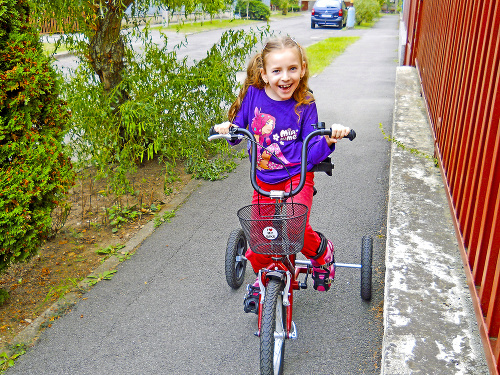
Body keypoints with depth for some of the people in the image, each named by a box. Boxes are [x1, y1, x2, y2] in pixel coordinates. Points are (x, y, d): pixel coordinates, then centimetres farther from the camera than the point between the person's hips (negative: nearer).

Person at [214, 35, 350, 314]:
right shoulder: (253, 95, -8)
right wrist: (228, 129, -17)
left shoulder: (304, 104, -12)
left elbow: (312, 152, -11)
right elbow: (238, 132, 5)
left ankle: (322, 252, 11)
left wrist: (328, 140, -30)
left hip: (297, 176, -3)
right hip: (263, 179, 3)